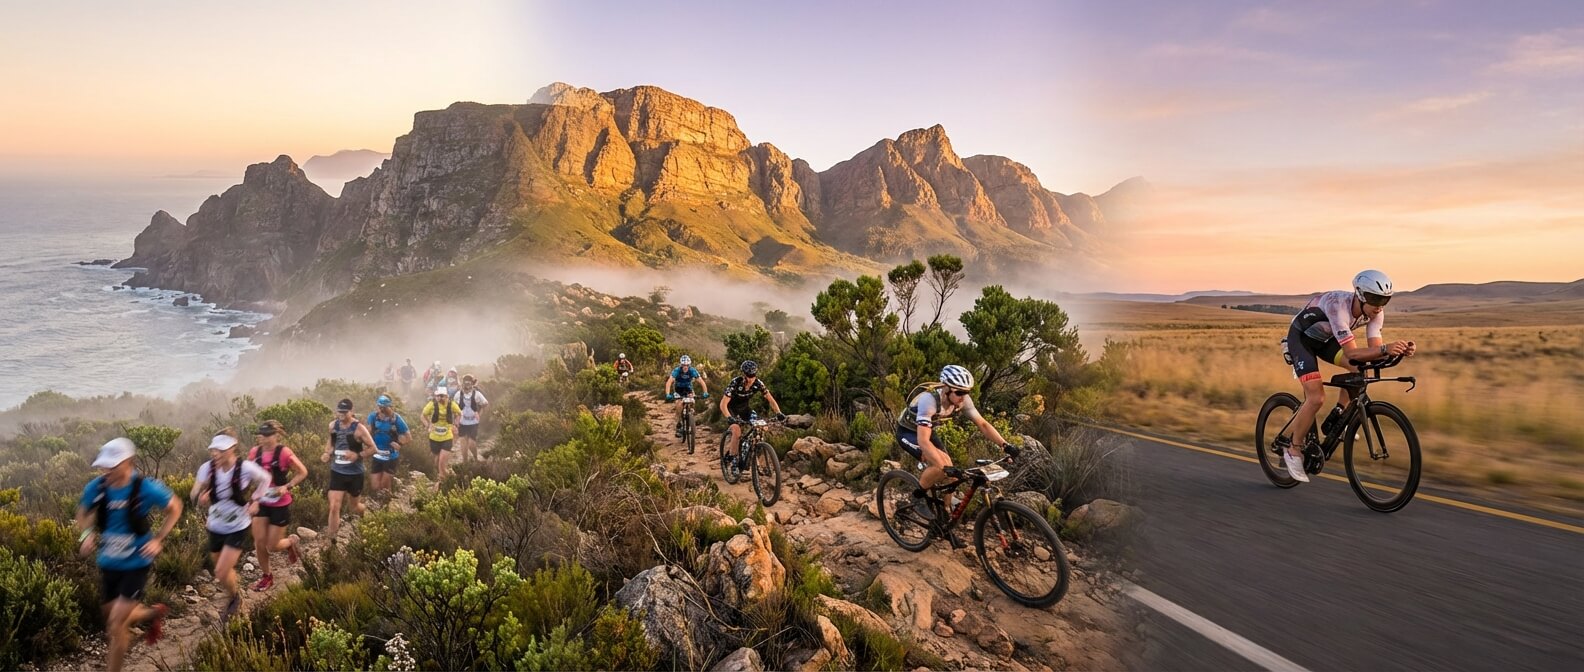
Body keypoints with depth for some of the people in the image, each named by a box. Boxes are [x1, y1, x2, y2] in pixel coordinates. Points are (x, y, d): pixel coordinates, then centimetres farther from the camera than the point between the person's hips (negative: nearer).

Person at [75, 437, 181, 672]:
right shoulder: (96, 487, -11)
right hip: (108, 564, 5)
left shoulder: (146, 488, -21)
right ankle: (154, 613, 47)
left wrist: (158, 539, -12)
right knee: (114, 617, 19)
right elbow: (83, 512, 11)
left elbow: (175, 508, -4)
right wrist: (87, 533, -8)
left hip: (136, 564, -5)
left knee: (116, 625, -6)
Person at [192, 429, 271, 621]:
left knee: (221, 573, -9)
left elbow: (265, 479, -2)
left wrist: (255, 501, -7)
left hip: (238, 528, -4)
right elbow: (194, 495, -8)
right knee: (225, 570, 19)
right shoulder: (207, 468, -16)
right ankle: (234, 598, 49)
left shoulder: (245, 468, -22)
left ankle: (234, 598, 23)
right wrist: (200, 498, -29)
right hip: (215, 528, 4)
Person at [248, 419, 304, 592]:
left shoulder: (284, 453, -18)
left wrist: (286, 487, -22)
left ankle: (292, 541, 36)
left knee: (272, 546, 1)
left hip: (280, 504, -4)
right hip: (261, 503, 4)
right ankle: (267, 576, 25)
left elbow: (303, 472, -10)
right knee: (259, 542, 4)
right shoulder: (255, 452, -5)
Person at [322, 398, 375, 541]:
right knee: (334, 507, -5)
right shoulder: (333, 425, -2)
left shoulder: (359, 428, -16)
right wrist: (327, 453, -2)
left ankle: (365, 512, 51)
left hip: (355, 474, -3)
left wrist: (358, 455, -27)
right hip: (337, 472, 3)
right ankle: (331, 540, 5)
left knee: (354, 507, 15)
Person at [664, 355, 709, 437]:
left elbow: (701, 382, -28)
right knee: (679, 405, -21)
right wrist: (668, 394, -54)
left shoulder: (693, 371, -26)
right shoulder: (676, 371, -30)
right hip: (678, 389, -1)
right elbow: (669, 382, -39)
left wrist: (705, 393, -43)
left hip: (688, 388, 1)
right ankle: (678, 424, -3)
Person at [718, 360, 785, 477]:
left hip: (744, 407, 4)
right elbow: (723, 404, -36)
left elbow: (770, 399, -17)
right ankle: (732, 459, -13)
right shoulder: (735, 383, -33)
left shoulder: (758, 383, -23)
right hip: (731, 407, -4)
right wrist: (730, 418, -52)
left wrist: (778, 413, -34)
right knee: (736, 430, -26)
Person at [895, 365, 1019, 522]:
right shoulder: (929, 400, -39)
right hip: (908, 432, -7)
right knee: (941, 466, -27)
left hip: (927, 431, 7)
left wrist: (1005, 445, -26)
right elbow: (923, 440, -45)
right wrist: (945, 467, -52)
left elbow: (983, 424, -12)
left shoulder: (962, 400, -20)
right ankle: (918, 497, -3)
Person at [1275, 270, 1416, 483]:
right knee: (1316, 398, -18)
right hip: (1300, 338, -7)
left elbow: (1374, 350, -19)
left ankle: (1337, 417, 4)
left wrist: (1398, 350, -37)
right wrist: (1385, 348, -53)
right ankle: (1292, 448, -3)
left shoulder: (1375, 313, -16)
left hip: (1325, 338, 7)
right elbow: (1351, 352, -40)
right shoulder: (1338, 306, -37)